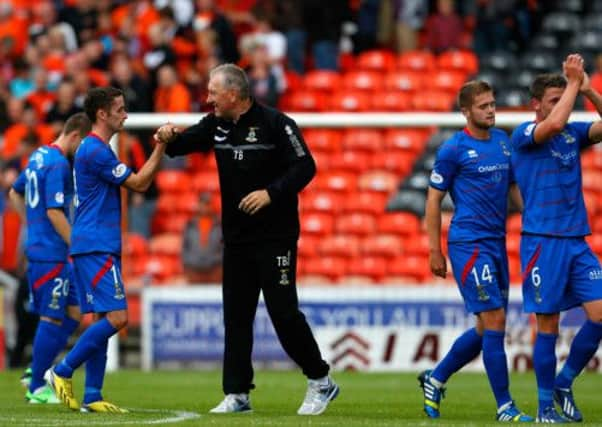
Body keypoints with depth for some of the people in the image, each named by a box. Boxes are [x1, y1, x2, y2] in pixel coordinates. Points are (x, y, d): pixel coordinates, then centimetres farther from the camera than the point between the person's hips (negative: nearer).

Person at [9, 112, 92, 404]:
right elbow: (54, 212, -21)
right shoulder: (58, 165, -16)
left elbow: (15, 193, 26)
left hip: (37, 247, 10)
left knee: (74, 312, 12)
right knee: (52, 318, -2)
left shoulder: (39, 156, 14)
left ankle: (37, 374, 13)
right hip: (51, 254, -10)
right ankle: (37, 389, 3)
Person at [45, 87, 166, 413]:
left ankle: (92, 397, 7)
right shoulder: (95, 151, -14)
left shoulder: (93, 149, 19)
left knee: (102, 319, 8)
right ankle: (62, 372, -8)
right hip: (95, 248, -11)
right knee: (116, 317, -15)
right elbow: (139, 183, -12)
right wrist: (161, 147, -10)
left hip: (98, 248, 11)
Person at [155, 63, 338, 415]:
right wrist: (170, 137, -11)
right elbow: (183, 144, 12)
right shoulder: (217, 125, 8)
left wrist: (271, 193, -24)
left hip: (275, 237, -7)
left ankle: (321, 382, 8)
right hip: (236, 238, 7)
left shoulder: (275, 124, -11)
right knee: (236, 316, 5)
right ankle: (237, 395, 9)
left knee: (284, 312, -6)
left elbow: (305, 167, -13)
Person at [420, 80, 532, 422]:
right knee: (494, 321, -11)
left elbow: (514, 187, 21)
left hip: (497, 243, 7)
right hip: (468, 243, -7)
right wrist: (436, 252, -6)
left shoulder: (503, 141, 12)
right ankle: (505, 407, -7)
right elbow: (434, 200, -3)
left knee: (488, 329, 11)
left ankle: (435, 379, 28)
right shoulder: (454, 149, -7)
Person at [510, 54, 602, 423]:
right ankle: (546, 405, 9)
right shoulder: (524, 135, -4)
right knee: (548, 326, -2)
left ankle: (564, 383, 13)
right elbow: (554, 123, -23)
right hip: (542, 241, -5)